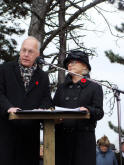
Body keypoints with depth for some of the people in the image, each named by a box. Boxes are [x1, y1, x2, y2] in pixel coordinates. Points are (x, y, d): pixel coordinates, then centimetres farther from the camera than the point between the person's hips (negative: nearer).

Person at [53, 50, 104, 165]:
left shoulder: (94, 87, 10)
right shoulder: (62, 87, 22)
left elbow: (100, 112, 1)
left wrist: (88, 110, -20)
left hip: (84, 138, -3)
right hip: (61, 136, 3)